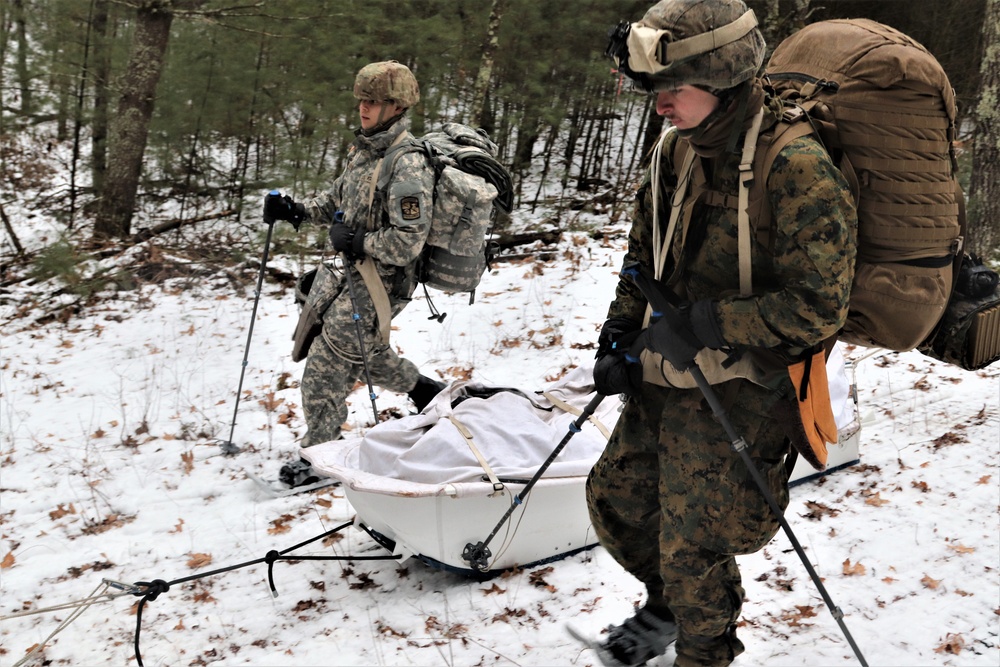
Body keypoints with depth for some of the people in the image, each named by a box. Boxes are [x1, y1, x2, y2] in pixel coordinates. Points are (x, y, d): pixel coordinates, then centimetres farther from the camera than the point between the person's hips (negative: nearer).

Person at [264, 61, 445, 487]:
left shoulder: (407, 168, -23)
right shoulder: (364, 149, 6)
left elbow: (407, 243, -26)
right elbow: (339, 201, 20)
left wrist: (357, 242, -20)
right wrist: (297, 211, 5)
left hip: (380, 284, -9)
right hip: (352, 276, 10)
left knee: (325, 369, -3)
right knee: (363, 352, 27)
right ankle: (426, 391, 48)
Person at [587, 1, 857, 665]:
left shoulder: (798, 170, -22)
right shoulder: (678, 150, 2)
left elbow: (818, 306, -22)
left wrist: (702, 326, -23)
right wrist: (620, 336, 4)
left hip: (740, 394, -7)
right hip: (664, 377, 8)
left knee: (692, 546, 1)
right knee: (615, 499, 17)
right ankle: (669, 607, 45)